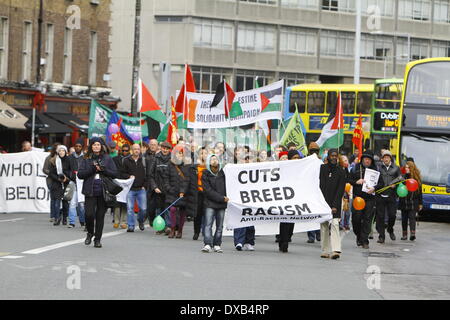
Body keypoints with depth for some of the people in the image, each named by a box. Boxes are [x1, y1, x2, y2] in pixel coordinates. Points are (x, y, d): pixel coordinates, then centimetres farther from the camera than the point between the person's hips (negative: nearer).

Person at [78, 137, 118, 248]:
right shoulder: (86, 159, 7)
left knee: (100, 216, 2)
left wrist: (103, 170, -11)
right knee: (89, 214, -10)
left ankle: (97, 239, 12)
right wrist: (92, 169, -11)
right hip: (90, 191, 0)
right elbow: (80, 174, 1)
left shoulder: (107, 159, 7)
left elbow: (115, 174, 3)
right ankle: (90, 233, 18)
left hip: (103, 192, 0)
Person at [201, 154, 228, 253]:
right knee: (208, 224, -12)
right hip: (210, 204, -4)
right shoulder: (205, 174, -2)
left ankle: (217, 245, 9)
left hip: (222, 204, 4)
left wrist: (225, 198, 2)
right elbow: (208, 191, -9)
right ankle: (207, 244, -15)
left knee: (219, 226, 4)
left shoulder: (222, 173, 11)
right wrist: (221, 198, -11)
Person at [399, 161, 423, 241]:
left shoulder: (416, 178, 3)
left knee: (412, 217, -10)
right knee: (404, 219, 7)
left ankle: (412, 234, -19)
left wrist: (420, 203, 9)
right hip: (404, 202, 1)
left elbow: (419, 191, 8)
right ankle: (404, 234, 15)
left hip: (413, 202, -1)